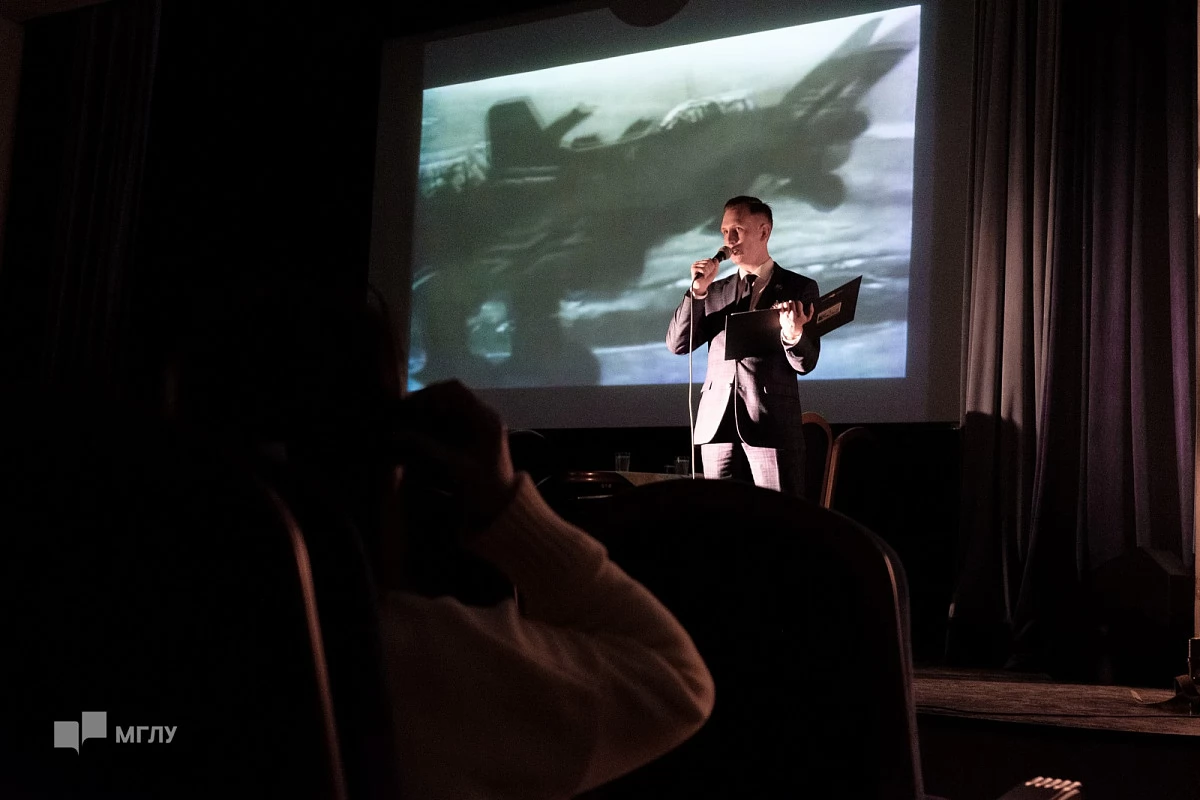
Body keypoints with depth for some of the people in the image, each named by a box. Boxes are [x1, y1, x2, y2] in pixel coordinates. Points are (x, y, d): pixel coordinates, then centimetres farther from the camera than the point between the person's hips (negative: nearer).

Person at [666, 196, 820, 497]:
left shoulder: (799, 288, 4)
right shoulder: (715, 292, 16)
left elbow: (806, 363, -1)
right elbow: (677, 344, 6)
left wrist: (794, 335, -24)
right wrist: (698, 291, -4)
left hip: (773, 423, -4)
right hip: (718, 423, 4)